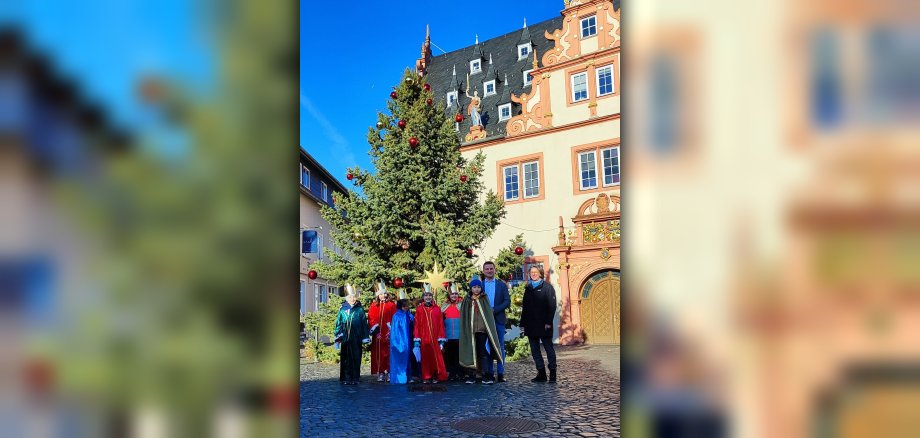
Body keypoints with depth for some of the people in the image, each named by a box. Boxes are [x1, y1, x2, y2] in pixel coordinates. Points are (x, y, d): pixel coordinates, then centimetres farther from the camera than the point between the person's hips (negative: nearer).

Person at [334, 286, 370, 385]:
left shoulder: (360, 310, 4)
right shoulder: (342, 310, 6)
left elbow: (364, 324, 5)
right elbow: (338, 324, 9)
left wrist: (365, 337, 1)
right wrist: (337, 338, 4)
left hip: (356, 339, -1)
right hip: (345, 338, 1)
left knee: (356, 358, 2)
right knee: (345, 358, 2)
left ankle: (355, 378, 10)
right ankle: (346, 378, 8)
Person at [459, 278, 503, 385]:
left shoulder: (484, 299, 7)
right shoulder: (466, 300, 7)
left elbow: (489, 315, 5)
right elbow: (463, 317, 6)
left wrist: (489, 328, -4)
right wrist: (465, 330, -2)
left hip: (482, 329, 0)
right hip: (470, 331, 0)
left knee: (482, 352, -1)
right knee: (471, 352, 3)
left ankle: (480, 374, 3)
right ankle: (471, 375, 9)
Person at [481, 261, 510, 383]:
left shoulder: (502, 285, 7)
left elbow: (507, 301, 0)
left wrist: (494, 310, -12)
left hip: (498, 319, 0)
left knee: (500, 347, 0)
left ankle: (501, 373, 2)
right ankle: (489, 373, 9)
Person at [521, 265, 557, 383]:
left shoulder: (547, 287, -1)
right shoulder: (528, 288, 15)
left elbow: (552, 306, -8)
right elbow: (524, 307, 17)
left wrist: (548, 322, -17)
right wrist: (523, 323, 11)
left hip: (543, 324, -6)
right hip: (531, 324, 6)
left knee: (548, 348, 1)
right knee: (534, 350, 6)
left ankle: (552, 373, 6)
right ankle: (541, 374, 12)